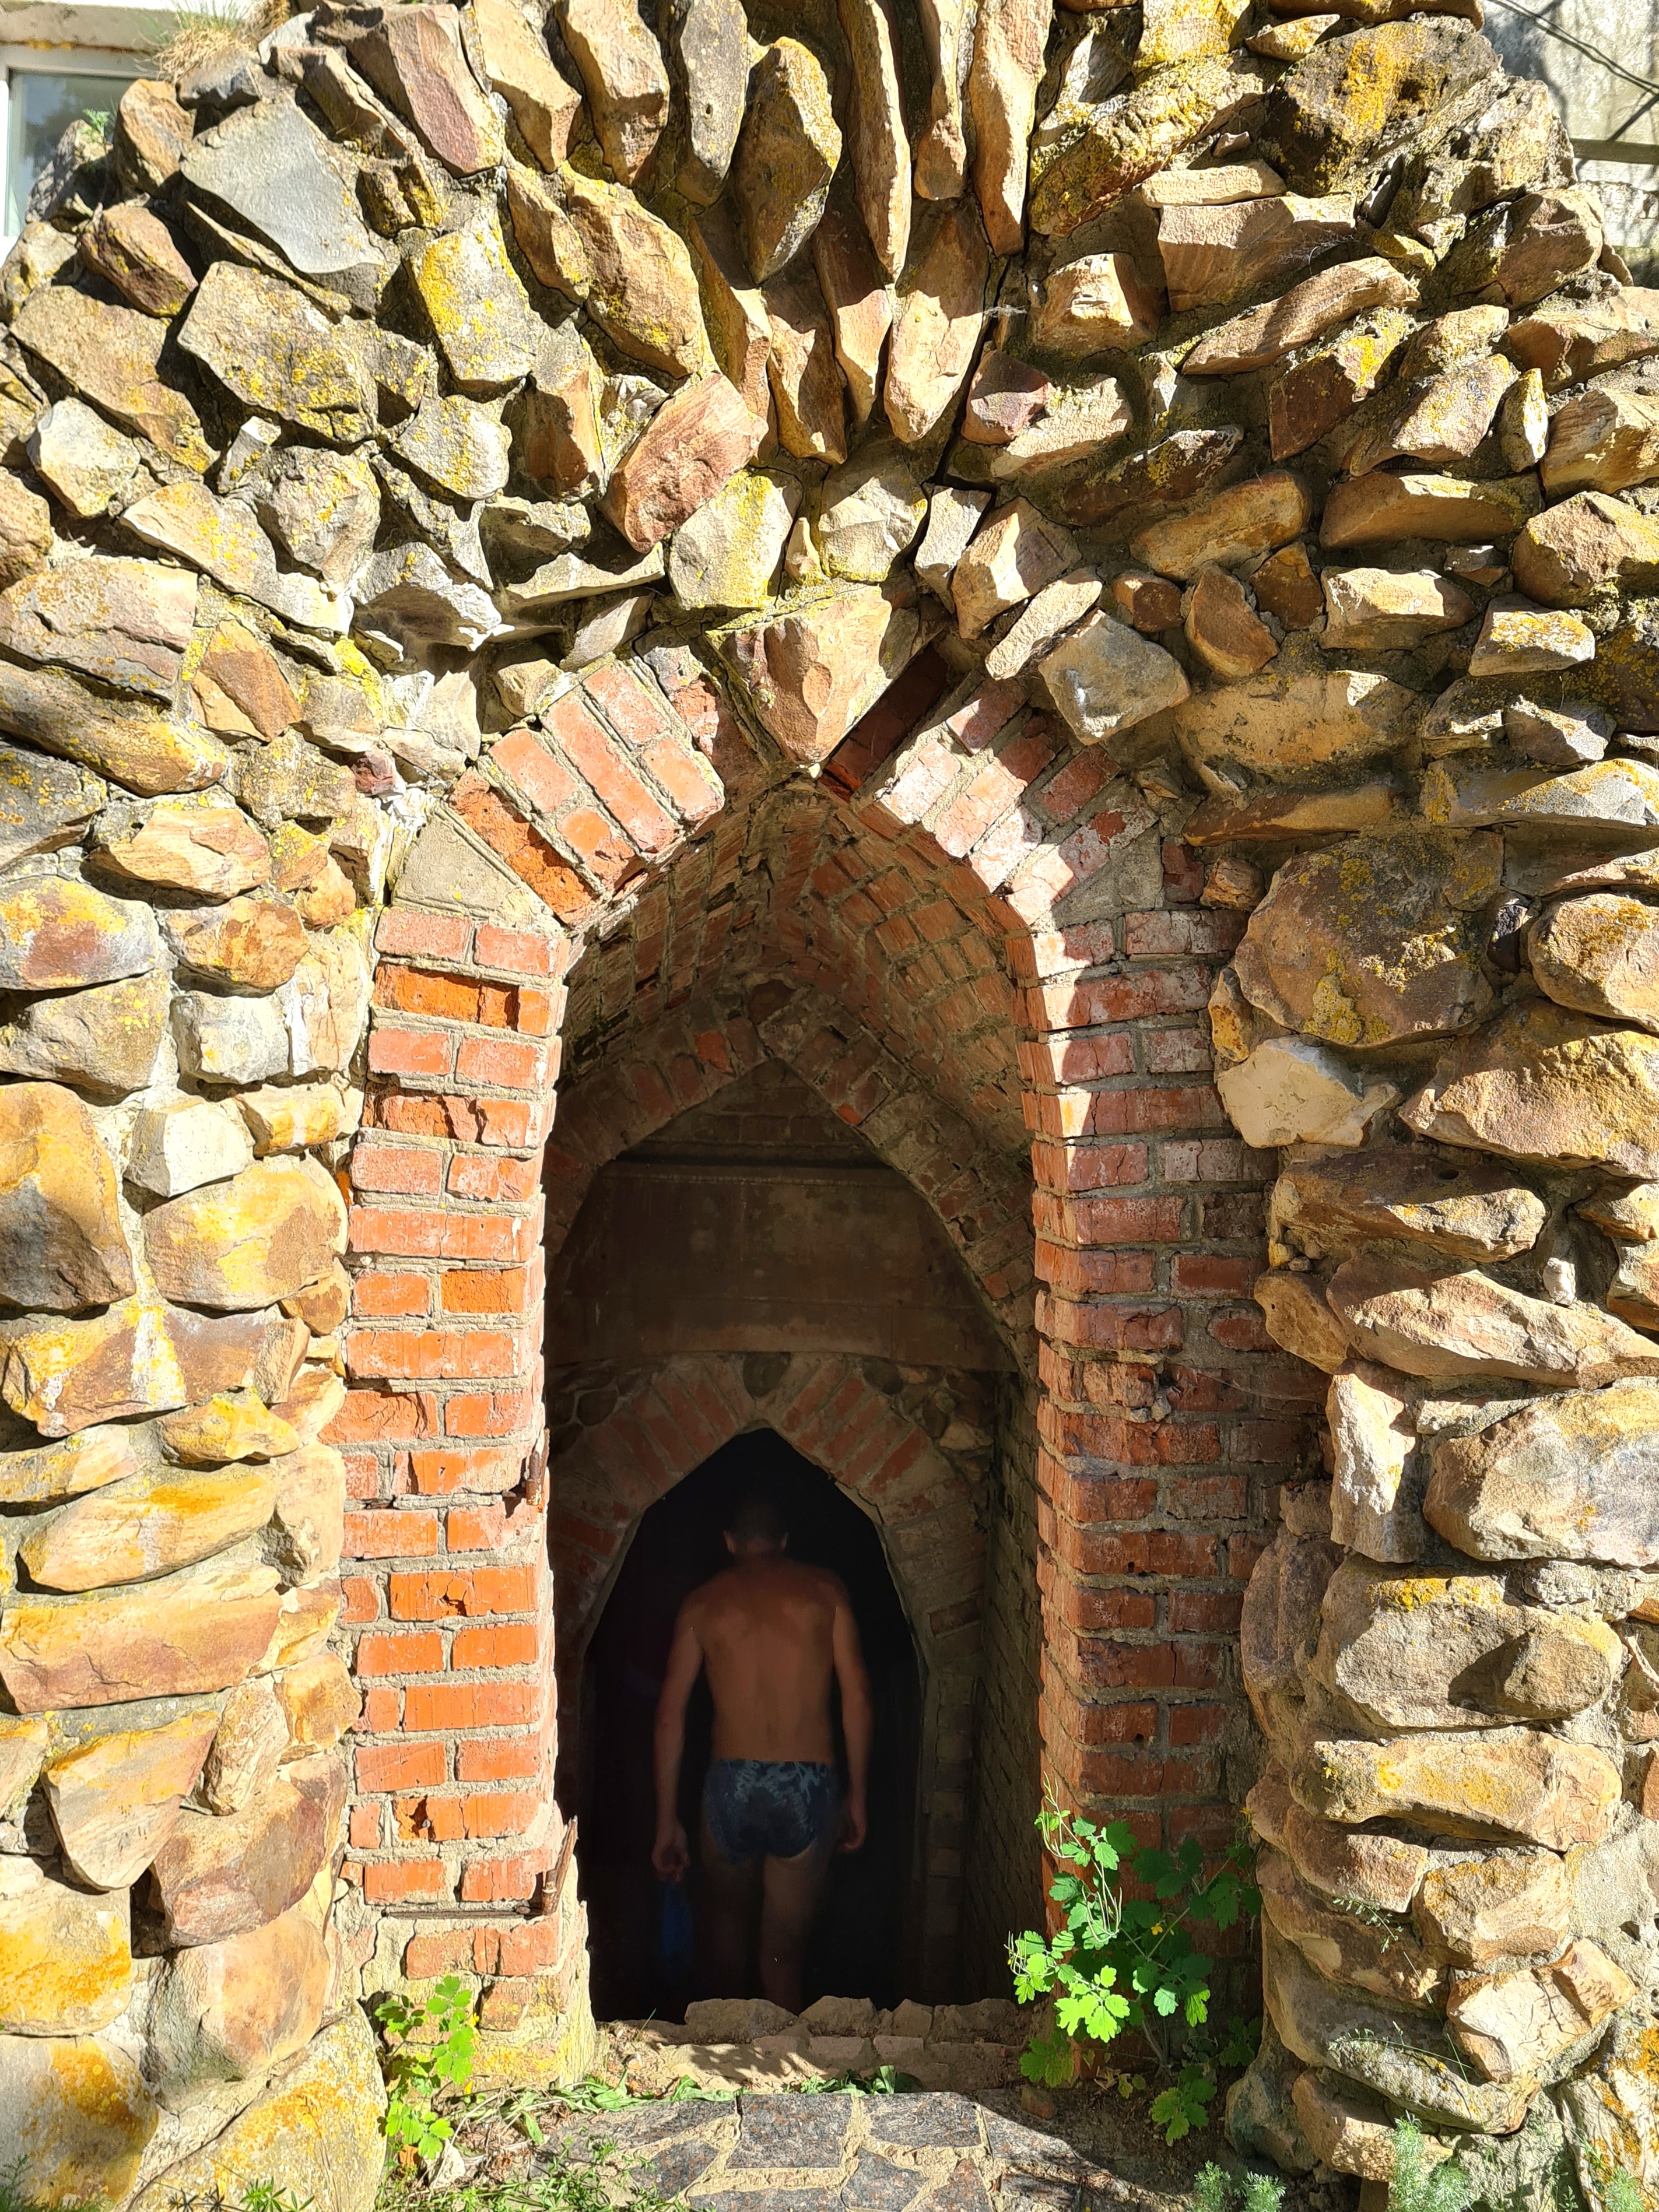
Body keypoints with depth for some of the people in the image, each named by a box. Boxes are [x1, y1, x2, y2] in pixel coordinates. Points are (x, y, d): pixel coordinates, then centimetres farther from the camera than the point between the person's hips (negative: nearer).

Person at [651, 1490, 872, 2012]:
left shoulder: (702, 1603, 6)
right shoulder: (826, 1591, 5)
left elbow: (669, 1716, 4)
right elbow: (857, 1698, 1)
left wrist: (667, 1821, 9)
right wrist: (857, 1795, 9)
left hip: (732, 1782, 1)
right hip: (808, 1784, -1)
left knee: (729, 1913, 28)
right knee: (786, 1944, 12)